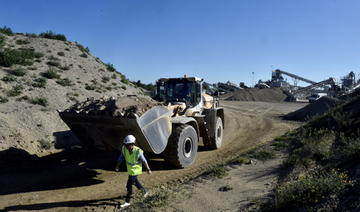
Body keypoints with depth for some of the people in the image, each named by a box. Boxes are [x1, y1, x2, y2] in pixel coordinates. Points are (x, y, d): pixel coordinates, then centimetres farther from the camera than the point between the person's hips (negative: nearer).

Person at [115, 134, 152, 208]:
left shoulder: (138, 152, -30)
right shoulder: (124, 148, -18)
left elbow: (144, 161, -17)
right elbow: (121, 158, -7)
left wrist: (148, 169, -7)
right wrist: (117, 166, -17)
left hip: (135, 170, -6)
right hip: (129, 169, 6)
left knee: (129, 185, -4)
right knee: (135, 182, 24)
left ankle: (127, 202, 12)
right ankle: (144, 192, 47)